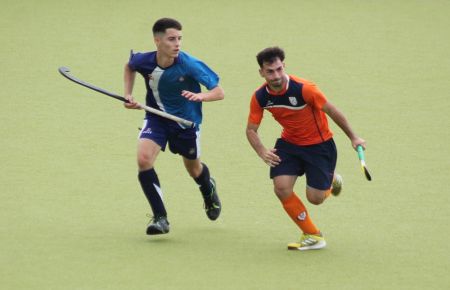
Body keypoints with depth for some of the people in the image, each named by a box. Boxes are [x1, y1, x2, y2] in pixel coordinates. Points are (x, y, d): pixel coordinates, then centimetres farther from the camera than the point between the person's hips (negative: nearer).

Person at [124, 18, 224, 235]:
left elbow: (219, 92, -24)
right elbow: (129, 67, 9)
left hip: (186, 121, -1)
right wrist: (128, 95, -1)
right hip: (156, 118, 1)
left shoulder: (190, 65, -27)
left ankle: (209, 189, 58)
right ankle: (160, 218, -15)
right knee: (144, 159, -24)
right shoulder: (144, 61, -18)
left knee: (194, 169, 17)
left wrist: (200, 96, -44)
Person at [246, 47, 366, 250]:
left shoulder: (303, 89, -28)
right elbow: (251, 129, -2)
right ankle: (312, 236, 2)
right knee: (281, 188, -15)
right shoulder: (260, 97, -14)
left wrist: (353, 137, -6)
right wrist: (262, 151, -22)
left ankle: (331, 180, 35)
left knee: (315, 198, -4)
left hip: (319, 145, -4)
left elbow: (332, 111, -16)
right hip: (289, 143, 4)